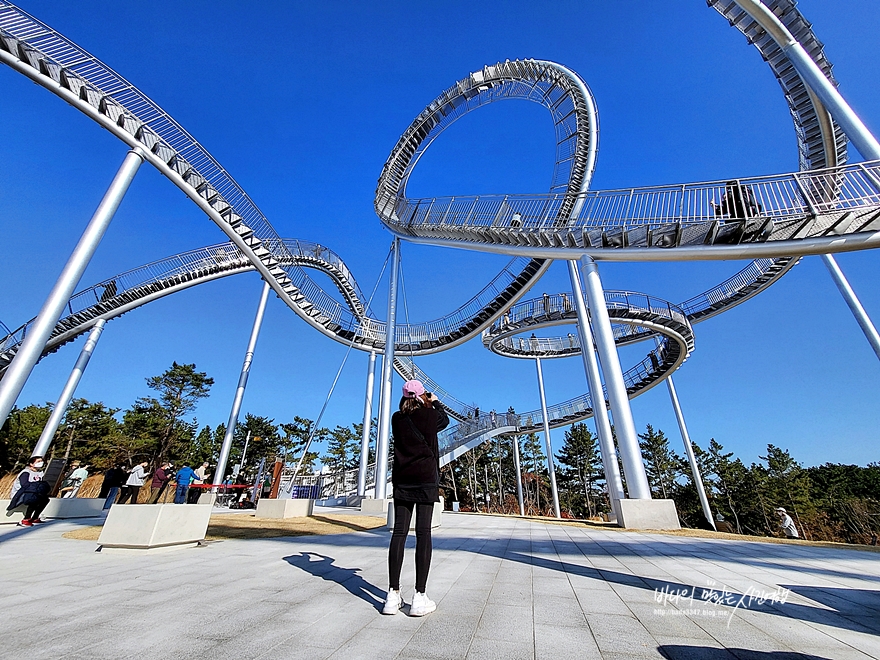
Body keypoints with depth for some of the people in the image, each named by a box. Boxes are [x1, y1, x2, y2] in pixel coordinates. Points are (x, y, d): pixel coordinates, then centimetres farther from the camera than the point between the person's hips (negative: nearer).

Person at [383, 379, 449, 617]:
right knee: (423, 532, 0)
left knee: (399, 532, 5)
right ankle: (420, 597, 3)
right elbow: (445, 420, 18)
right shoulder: (430, 414, -3)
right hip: (426, 477, -3)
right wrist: (436, 402, 33)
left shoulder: (397, 418, 4)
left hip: (402, 478, 4)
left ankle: (393, 595, 9)